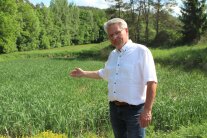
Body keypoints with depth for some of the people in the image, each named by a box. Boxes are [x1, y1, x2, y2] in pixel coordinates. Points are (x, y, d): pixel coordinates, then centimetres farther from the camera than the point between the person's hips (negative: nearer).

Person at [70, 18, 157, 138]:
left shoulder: (141, 51, -12)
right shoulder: (113, 55, 11)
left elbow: (151, 82, -18)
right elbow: (103, 73, 31)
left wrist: (147, 110, -24)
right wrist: (83, 73, 33)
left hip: (134, 110, -7)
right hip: (114, 108, 7)